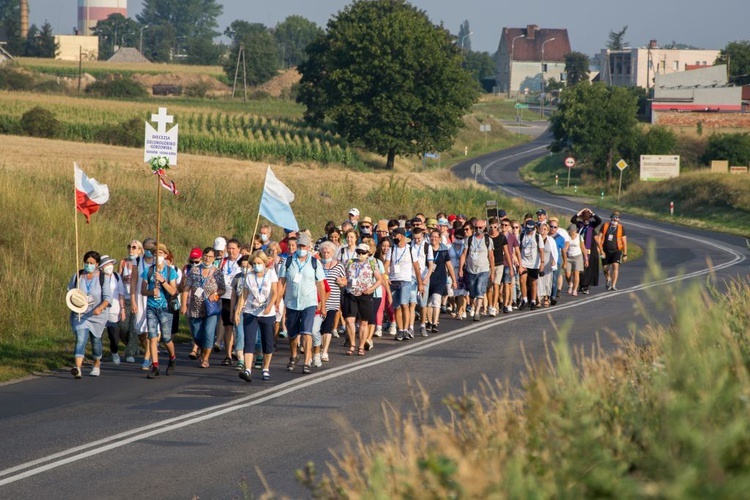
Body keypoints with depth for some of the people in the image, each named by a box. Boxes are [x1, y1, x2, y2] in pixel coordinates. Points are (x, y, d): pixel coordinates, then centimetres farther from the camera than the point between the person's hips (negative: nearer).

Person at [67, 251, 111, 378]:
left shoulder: (102, 278, -8)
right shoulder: (77, 276, -2)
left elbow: (108, 297, -12)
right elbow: (70, 291, 11)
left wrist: (100, 308, -31)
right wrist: (73, 300, -12)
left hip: (97, 315, 0)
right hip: (79, 314, 0)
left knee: (96, 340, 15)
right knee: (81, 339, -17)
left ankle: (97, 365, 40)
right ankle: (77, 368, -31)